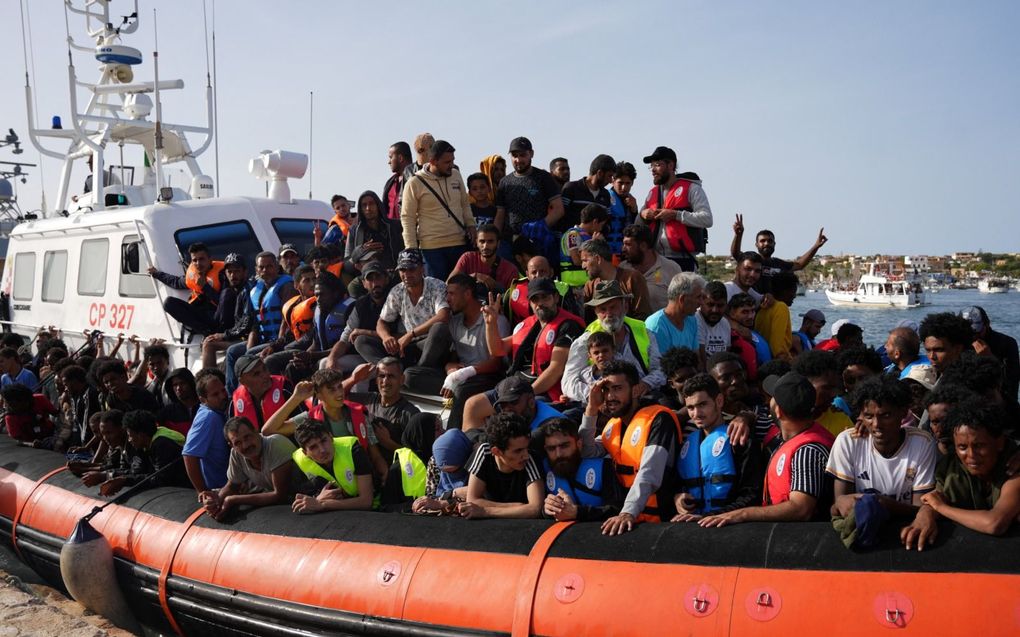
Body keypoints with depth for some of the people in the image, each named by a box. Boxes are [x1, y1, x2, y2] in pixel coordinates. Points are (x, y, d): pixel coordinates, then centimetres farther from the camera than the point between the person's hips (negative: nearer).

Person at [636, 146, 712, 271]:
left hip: (683, 261, -6)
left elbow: (707, 219, -13)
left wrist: (675, 215, -17)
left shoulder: (691, 188, -1)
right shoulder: (652, 192, 19)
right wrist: (642, 215, 1)